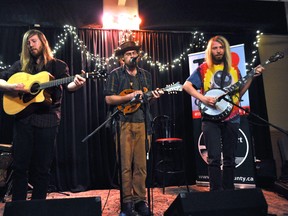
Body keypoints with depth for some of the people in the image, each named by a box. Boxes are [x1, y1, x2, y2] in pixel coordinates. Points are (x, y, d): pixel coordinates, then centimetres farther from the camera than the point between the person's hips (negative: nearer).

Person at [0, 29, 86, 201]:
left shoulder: (58, 65, 6)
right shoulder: (21, 65, 13)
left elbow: (67, 85, -9)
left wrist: (76, 84, -32)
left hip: (47, 119, -2)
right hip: (23, 118, 3)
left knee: (42, 167, 4)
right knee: (19, 165, 6)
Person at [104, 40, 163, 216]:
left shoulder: (146, 75, 18)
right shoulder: (116, 74, 4)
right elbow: (109, 99, -4)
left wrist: (154, 96, 0)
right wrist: (129, 96, -14)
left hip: (142, 122, 4)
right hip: (123, 122, -3)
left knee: (141, 164, 5)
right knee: (125, 165, -1)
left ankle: (140, 200, 15)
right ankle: (127, 201, 11)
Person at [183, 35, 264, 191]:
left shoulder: (233, 69, 13)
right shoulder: (203, 68, 3)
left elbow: (239, 92, 17)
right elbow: (186, 85, -4)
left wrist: (252, 76, 6)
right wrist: (203, 98, -16)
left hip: (231, 118, 4)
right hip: (211, 118, -3)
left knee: (230, 158, 10)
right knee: (214, 158, -6)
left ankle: (229, 191, 23)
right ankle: (216, 192, 6)